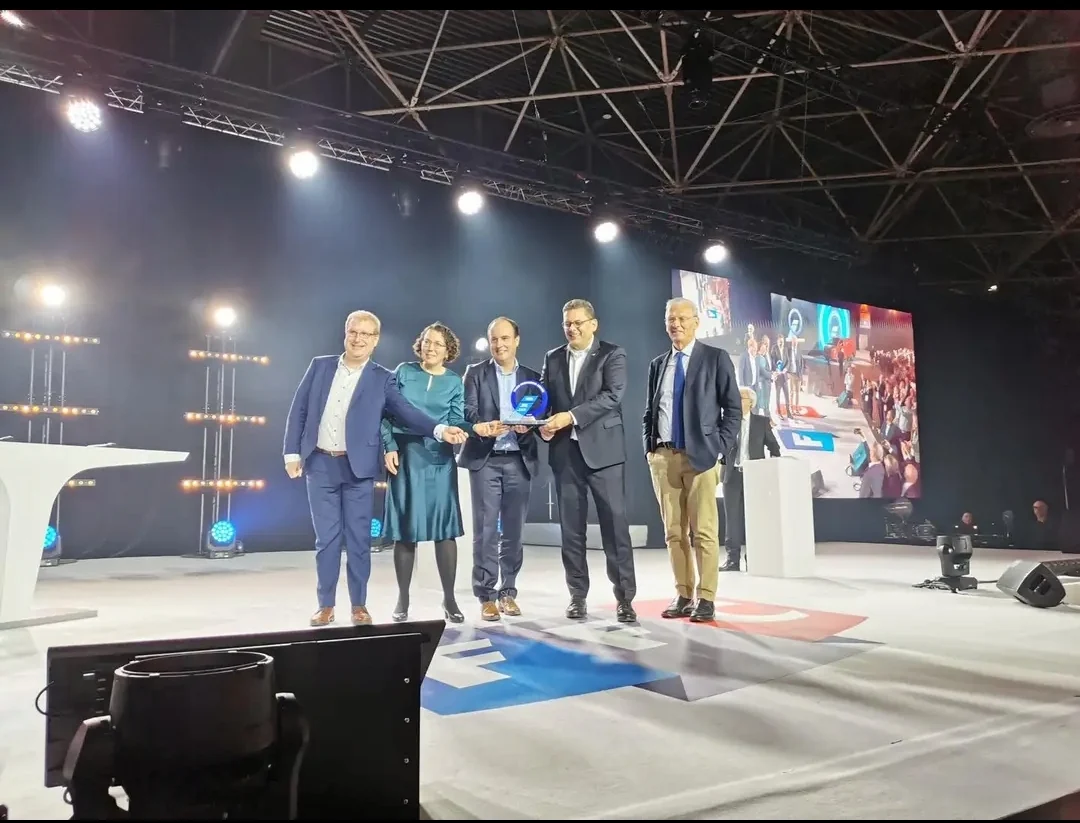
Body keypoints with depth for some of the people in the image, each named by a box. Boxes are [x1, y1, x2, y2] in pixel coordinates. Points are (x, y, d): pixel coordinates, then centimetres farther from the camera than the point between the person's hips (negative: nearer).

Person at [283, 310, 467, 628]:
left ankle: (359, 605, 16)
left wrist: (439, 430, -24)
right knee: (326, 538, 6)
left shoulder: (382, 378, 1)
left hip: (358, 467, -1)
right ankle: (326, 605, 17)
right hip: (320, 464, 1)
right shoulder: (320, 366, 6)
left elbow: (407, 411, -9)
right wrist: (292, 452, 1)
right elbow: (298, 411, 7)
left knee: (359, 539, 4)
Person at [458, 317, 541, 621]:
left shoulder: (532, 377, 12)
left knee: (513, 530, 6)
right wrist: (483, 427, -25)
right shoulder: (475, 373, 6)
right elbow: (468, 411, -4)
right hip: (485, 459, -2)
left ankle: (508, 592, 15)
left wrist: (527, 426, -15)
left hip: (519, 460, 2)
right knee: (486, 529, -3)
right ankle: (486, 596, 2)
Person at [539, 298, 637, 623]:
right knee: (571, 528, 6)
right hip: (565, 452, 4)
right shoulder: (552, 358, 14)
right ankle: (577, 595, 16)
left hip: (603, 449, -4)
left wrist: (571, 416, -22)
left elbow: (612, 396, -13)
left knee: (615, 525, -3)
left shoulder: (612, 354, 1)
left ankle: (625, 597, 5)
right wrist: (544, 425, -10)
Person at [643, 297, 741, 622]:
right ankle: (683, 596, 15)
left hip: (700, 456, -4)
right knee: (674, 532, 7)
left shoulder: (716, 358, 3)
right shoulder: (657, 364, 15)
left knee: (704, 532, -3)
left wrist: (719, 447, -7)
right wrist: (649, 448, 6)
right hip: (662, 457, 4)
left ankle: (705, 599, 4)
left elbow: (733, 408, 1)